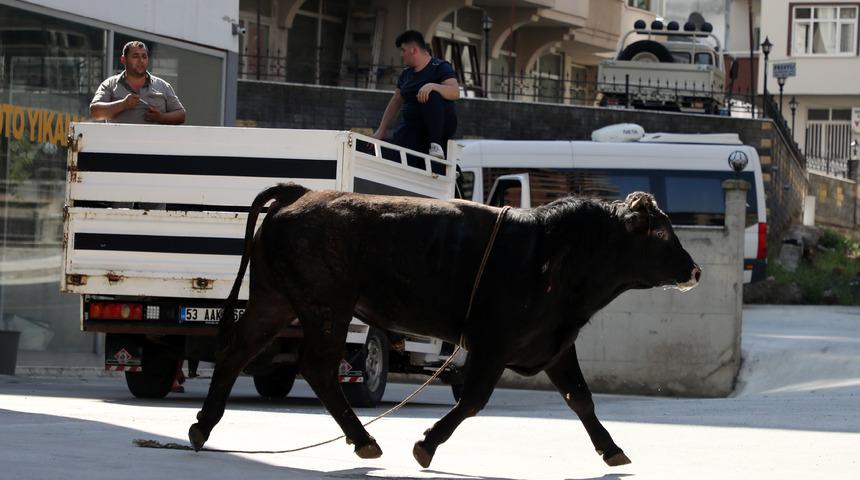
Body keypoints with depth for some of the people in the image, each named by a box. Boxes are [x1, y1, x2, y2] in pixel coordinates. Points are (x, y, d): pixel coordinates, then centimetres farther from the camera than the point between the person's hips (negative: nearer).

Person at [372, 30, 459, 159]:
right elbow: (394, 104, 21)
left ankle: (436, 144, -30)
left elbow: (455, 92, -17)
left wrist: (432, 86, -34)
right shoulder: (406, 75, 20)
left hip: (442, 125, -4)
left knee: (432, 96, -36)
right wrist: (381, 131, 13)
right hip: (412, 128, 4)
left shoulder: (440, 67, -1)